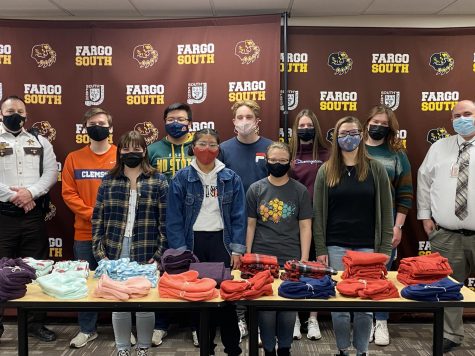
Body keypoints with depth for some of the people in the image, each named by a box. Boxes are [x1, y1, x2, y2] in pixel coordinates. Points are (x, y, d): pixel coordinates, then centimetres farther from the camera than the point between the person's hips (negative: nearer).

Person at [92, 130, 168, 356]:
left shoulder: (158, 182, 1)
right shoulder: (108, 182, 7)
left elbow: (166, 221, -2)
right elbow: (97, 220, 5)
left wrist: (159, 255, -8)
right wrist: (99, 253, -2)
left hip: (146, 254, -2)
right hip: (115, 253, 2)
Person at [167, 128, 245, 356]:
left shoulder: (231, 178, 1)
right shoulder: (181, 178, -3)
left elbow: (238, 217, 1)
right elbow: (174, 219, -4)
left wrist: (237, 250, -5)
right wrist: (180, 252, -10)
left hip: (221, 240, 0)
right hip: (194, 242, 0)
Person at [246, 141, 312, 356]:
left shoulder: (300, 191, 1)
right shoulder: (255, 189, 2)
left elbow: (305, 227, 2)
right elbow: (250, 225, 4)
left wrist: (304, 259, -4)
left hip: (291, 259, 0)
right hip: (262, 258, 0)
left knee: (289, 306, 7)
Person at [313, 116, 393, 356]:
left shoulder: (376, 169, 2)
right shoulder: (326, 171, 3)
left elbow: (386, 211, 3)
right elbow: (318, 213, 2)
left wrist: (384, 248, -2)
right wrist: (321, 250, -3)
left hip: (367, 246, 0)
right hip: (336, 246, 0)